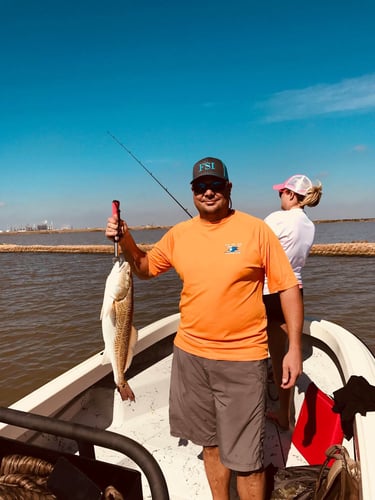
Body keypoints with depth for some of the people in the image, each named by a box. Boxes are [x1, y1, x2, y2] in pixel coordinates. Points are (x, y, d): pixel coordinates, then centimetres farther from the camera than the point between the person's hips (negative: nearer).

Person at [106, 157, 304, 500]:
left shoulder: (255, 229, -8)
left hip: (242, 359, -4)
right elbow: (145, 269, 15)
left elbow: (288, 287, -6)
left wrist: (295, 348, -9)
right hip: (190, 355, 4)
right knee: (212, 442, 22)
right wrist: (126, 241, -3)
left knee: (245, 458, 5)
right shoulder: (179, 234, 3)